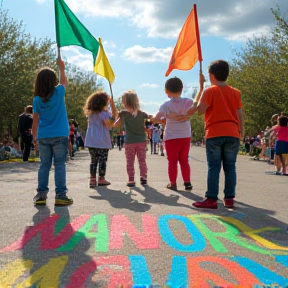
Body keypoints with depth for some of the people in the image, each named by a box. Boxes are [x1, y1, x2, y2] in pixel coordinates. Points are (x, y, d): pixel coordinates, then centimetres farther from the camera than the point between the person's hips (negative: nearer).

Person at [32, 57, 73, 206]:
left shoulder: (37, 99, 1)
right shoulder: (58, 93, -3)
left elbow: (35, 121, 3)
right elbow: (63, 82, 20)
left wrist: (34, 138, 11)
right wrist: (62, 68, 34)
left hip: (43, 137, 2)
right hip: (59, 136, -2)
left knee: (44, 166, 10)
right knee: (60, 165, 1)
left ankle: (41, 194, 9)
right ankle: (60, 195, 0)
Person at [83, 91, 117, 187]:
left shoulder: (90, 113, 8)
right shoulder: (103, 113, -13)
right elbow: (109, 125, -12)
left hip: (91, 141, 6)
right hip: (102, 142, -5)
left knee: (93, 160, 11)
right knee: (102, 161, 7)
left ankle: (92, 179, 7)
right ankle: (101, 179, 13)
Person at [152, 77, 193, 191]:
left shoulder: (166, 105, -10)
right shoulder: (188, 102, -3)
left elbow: (155, 119, -14)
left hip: (171, 137, -3)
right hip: (186, 136, 3)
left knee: (172, 161, 7)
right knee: (184, 160, 15)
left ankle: (173, 183, 9)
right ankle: (187, 182, 14)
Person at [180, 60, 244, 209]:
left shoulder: (209, 91, -2)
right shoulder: (235, 92, 11)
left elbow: (200, 111, -10)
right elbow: (240, 114, 10)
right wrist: (241, 131, 16)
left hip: (214, 134, -3)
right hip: (232, 134, 3)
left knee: (214, 167, 0)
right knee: (230, 167, 7)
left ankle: (211, 199, -1)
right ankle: (229, 198, 9)